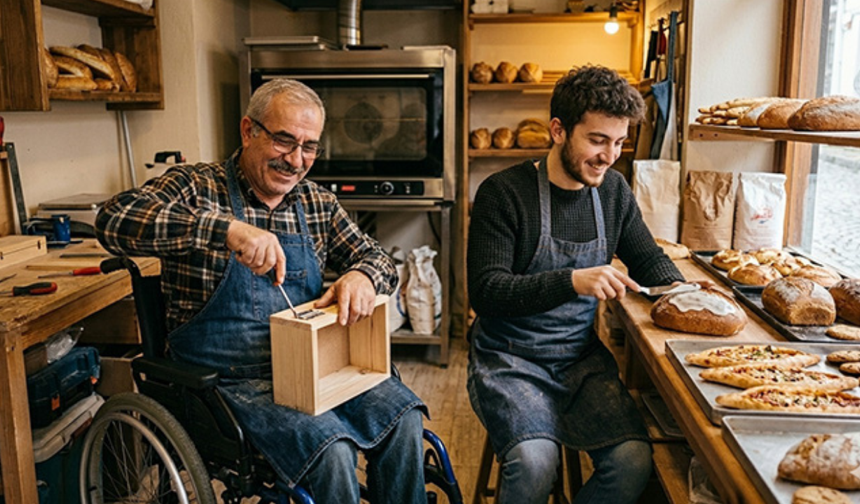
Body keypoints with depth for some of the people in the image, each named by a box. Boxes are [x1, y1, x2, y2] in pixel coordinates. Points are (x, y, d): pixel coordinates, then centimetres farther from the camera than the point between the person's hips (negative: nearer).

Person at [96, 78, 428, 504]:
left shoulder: (318, 205, 10)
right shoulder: (198, 188, -6)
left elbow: (374, 256, 13)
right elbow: (114, 220, -23)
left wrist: (362, 276, -14)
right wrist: (228, 229, -35)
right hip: (231, 378, -5)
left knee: (403, 418, -14)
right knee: (330, 449, -27)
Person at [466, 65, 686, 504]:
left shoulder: (613, 190, 6)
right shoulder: (503, 193, -12)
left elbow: (649, 258, 19)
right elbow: (486, 292, -18)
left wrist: (678, 288, -4)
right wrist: (571, 282, -31)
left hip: (582, 357, 5)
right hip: (511, 358, -4)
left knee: (632, 460, -19)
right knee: (534, 461, -30)